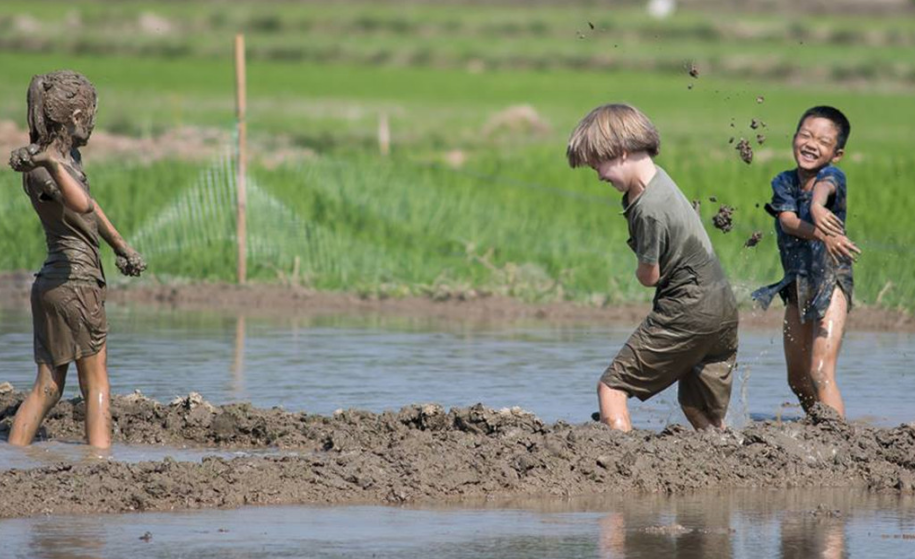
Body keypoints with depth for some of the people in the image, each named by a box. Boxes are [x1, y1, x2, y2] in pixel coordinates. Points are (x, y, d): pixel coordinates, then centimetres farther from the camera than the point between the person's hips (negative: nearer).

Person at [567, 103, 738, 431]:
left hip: (688, 309, -9)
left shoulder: (650, 209, -22)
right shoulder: (656, 179, 7)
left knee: (612, 387, -3)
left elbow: (648, 276, -10)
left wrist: (640, 270, 11)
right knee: (704, 416, 15)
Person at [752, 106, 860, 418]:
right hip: (797, 285, 6)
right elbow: (787, 220, -17)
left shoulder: (833, 176, -9)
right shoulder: (783, 182, 2)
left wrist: (817, 206, -60)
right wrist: (822, 234, -37)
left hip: (831, 280, -6)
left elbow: (824, 187, -35)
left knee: (821, 372, -20)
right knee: (797, 379, 15)